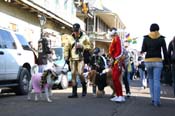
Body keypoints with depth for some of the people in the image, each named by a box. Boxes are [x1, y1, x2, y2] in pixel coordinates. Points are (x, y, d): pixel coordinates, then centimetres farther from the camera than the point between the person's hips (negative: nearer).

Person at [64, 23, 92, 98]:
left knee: (80, 73, -15)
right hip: (72, 59, 3)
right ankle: (74, 93, 8)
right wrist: (66, 57, 5)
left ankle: (84, 88, 12)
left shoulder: (84, 37, 5)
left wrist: (82, 46, -13)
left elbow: (89, 46, 2)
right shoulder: (70, 38, 11)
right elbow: (66, 47, 13)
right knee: (73, 74, 2)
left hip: (81, 58, -3)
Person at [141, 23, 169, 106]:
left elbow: (143, 50, -1)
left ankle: (153, 99, 10)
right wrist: (166, 62, 6)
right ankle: (157, 101, -8)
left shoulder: (146, 38, 1)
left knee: (151, 79, 16)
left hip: (148, 61, 1)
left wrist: (141, 52, 21)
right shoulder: (161, 38, 1)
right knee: (157, 81, -2)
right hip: (158, 61, -1)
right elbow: (165, 51, -1)